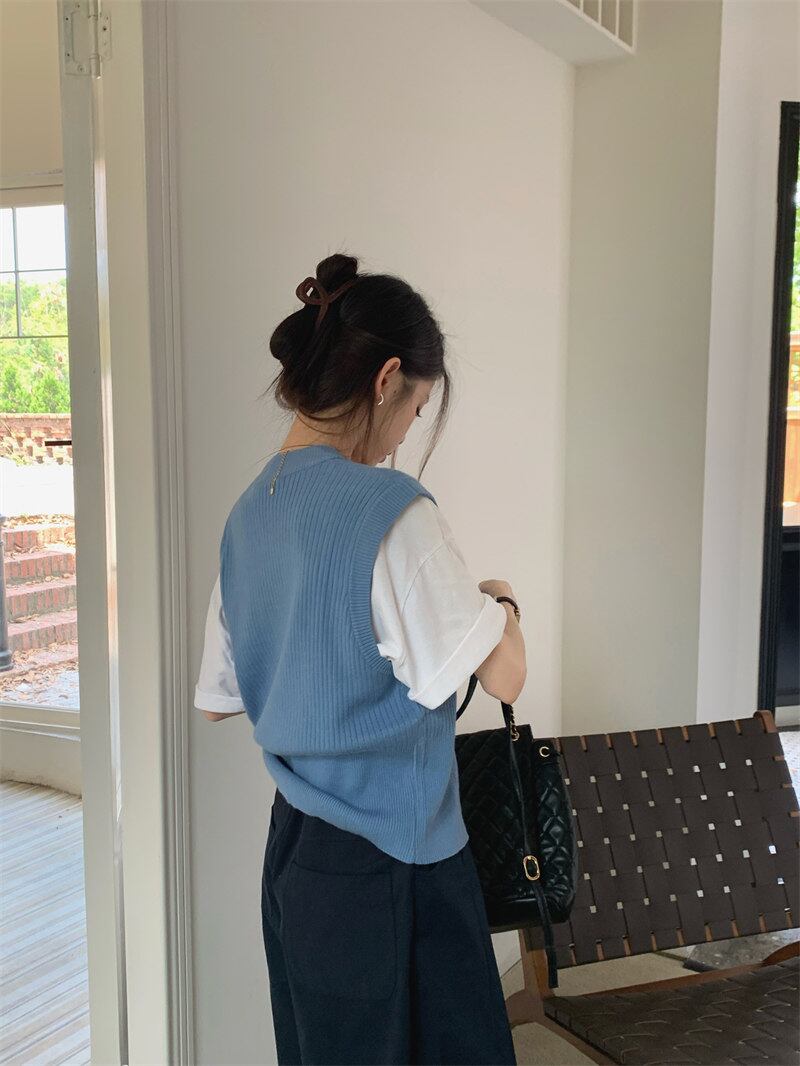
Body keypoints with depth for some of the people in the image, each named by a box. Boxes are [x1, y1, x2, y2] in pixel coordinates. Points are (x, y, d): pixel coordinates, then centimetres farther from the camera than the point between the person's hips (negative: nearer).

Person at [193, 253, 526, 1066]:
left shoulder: (250, 511, 3)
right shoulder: (389, 509, -21)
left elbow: (218, 699, 10)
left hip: (294, 844, 8)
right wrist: (500, 601, 1)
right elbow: (502, 676, -18)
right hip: (392, 862, -8)